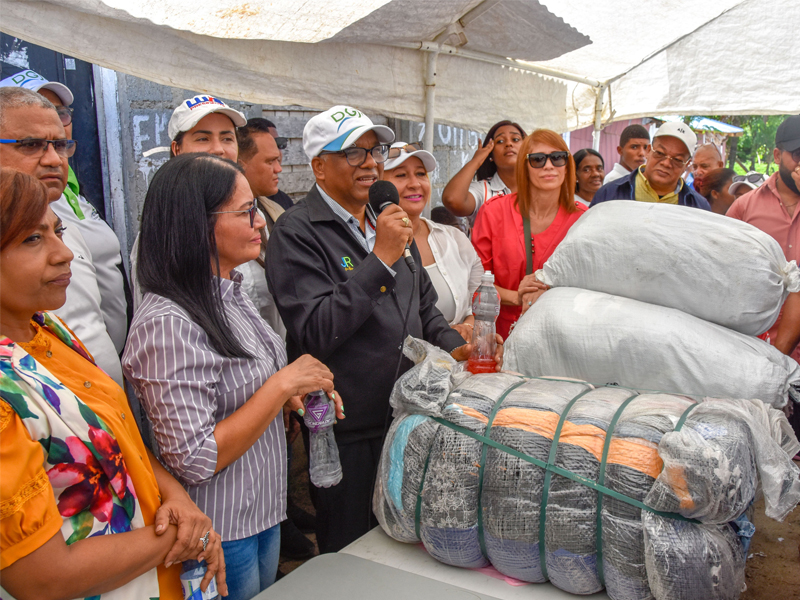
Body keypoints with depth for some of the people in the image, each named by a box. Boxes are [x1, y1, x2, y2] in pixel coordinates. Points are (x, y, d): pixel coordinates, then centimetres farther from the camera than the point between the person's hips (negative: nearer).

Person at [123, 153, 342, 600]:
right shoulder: (168, 324, -26)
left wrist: (298, 395, -2)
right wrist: (283, 383, -24)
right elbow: (195, 461, -27)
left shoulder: (230, 293, 3)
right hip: (219, 534, -8)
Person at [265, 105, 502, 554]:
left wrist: (454, 347, 2)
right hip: (348, 432, -6)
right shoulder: (297, 231, -12)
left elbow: (424, 306, 21)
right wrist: (381, 259, -23)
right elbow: (316, 332, -22)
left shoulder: (388, 222, 13)